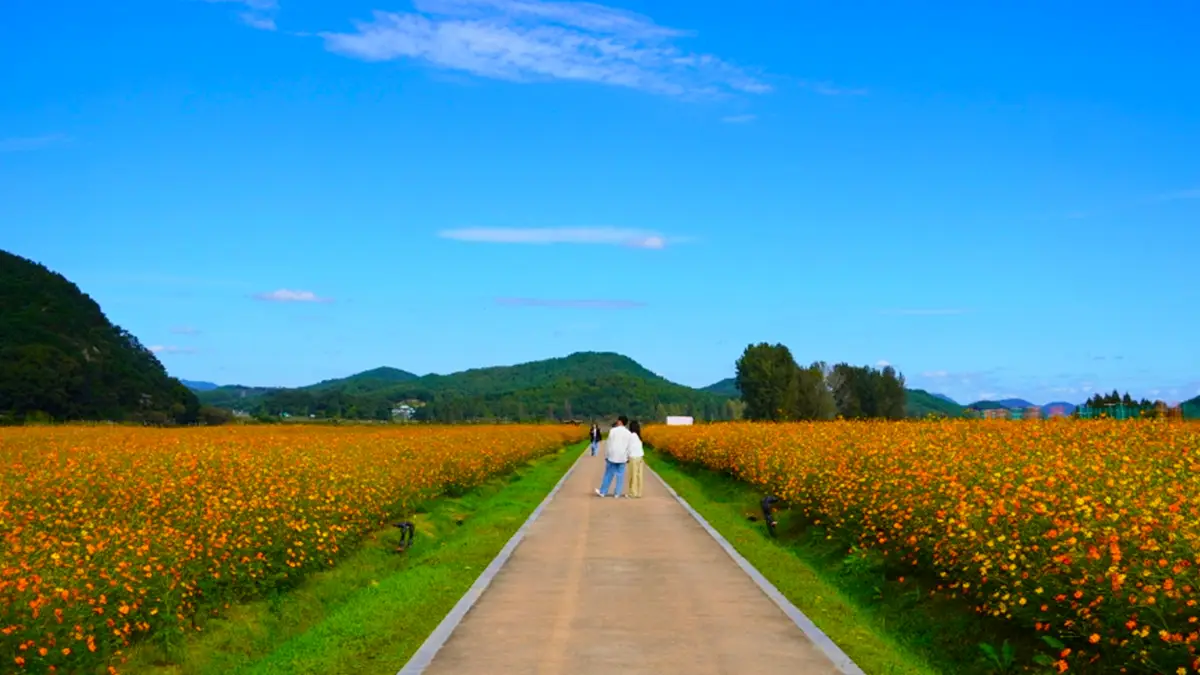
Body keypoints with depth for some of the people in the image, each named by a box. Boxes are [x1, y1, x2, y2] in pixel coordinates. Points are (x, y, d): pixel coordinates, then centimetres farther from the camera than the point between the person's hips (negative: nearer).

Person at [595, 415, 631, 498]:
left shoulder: (613, 430, -9)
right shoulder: (628, 433, -2)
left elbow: (608, 443, -6)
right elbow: (629, 447, 2)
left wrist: (606, 455, 3)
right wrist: (628, 458, 12)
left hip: (612, 456, -2)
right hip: (622, 457, 2)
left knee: (609, 475, 8)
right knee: (620, 476, 8)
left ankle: (603, 491, 14)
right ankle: (617, 493, 8)